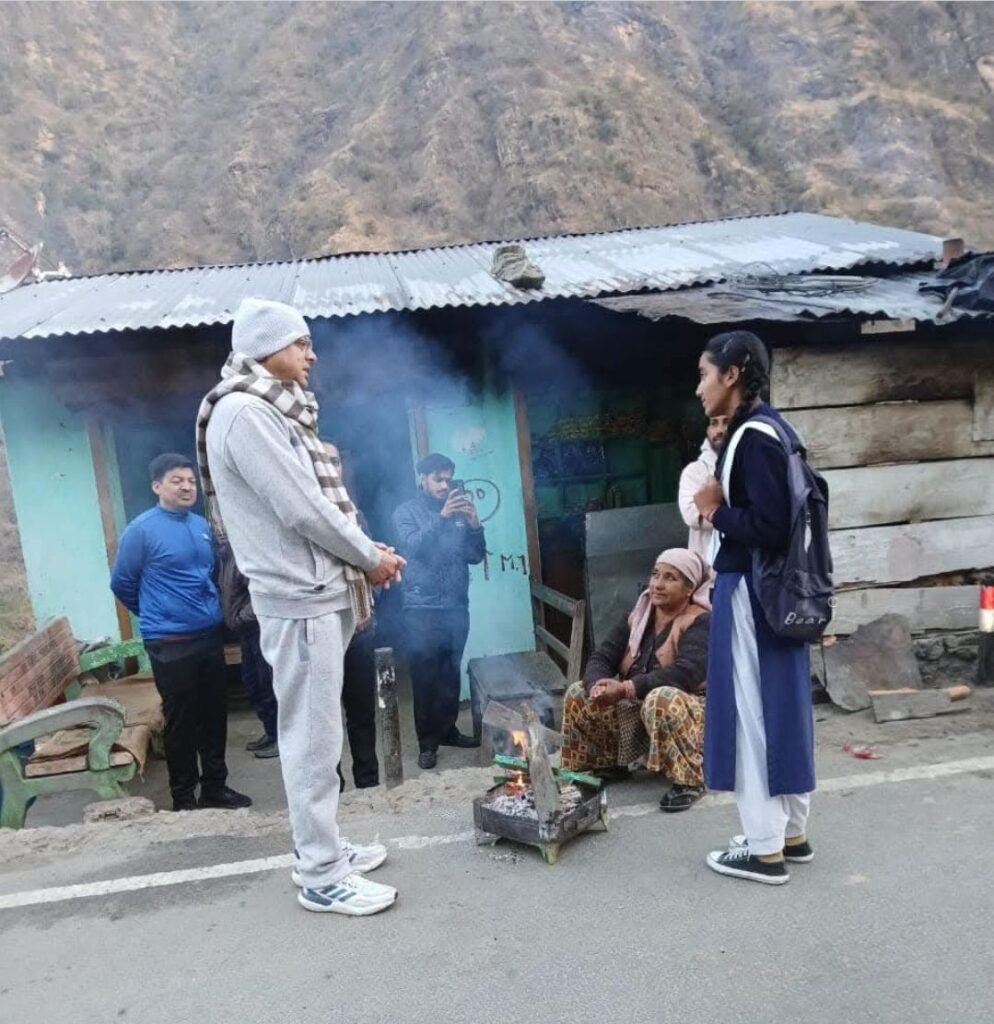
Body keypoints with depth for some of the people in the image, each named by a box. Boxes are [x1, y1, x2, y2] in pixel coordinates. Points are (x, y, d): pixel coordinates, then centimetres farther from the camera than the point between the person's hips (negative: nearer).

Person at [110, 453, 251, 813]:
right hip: (170, 643, -6)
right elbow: (121, 584, -1)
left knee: (215, 715, 13)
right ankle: (184, 799, 19)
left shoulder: (202, 525, 7)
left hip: (210, 634, 6)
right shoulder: (141, 530, -11)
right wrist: (157, 616, 9)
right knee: (182, 722, 4)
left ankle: (216, 788, 28)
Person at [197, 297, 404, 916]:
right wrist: (369, 557, -7)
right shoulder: (244, 414, -16)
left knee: (316, 732, 17)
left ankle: (323, 850, 31)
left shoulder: (271, 411, 16)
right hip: (299, 598, -10)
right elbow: (301, 510, -20)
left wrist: (366, 548, 6)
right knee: (312, 737, -1)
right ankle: (322, 878, 12)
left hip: (315, 591, 10)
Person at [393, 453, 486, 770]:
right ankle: (427, 743, 6)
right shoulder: (406, 512, 2)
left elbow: (476, 556, 9)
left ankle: (448, 730, 23)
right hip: (422, 609, -4)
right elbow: (414, 546, -16)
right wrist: (442, 517, -27)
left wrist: (474, 525, -9)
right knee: (425, 678, -2)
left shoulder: (457, 512, 12)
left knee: (451, 674, 9)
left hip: (456, 606, 4)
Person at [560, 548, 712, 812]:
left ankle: (689, 780, -22)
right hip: (636, 710, 7)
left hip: (688, 711, -6)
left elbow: (685, 673, -31)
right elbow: (602, 658, -3)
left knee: (661, 699, -38)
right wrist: (598, 685, -27)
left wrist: (626, 689, -34)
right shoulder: (637, 617, 4)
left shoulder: (700, 623, -15)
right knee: (579, 694, -5)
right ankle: (606, 764, 11)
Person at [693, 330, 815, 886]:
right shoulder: (767, 430, 12)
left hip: (752, 593, -10)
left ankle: (765, 848, 12)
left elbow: (768, 528, -24)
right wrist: (721, 495, 8)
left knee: (753, 712, 0)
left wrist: (715, 510, -12)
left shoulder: (753, 437, -18)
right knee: (780, 707, 16)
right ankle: (792, 831, 29)